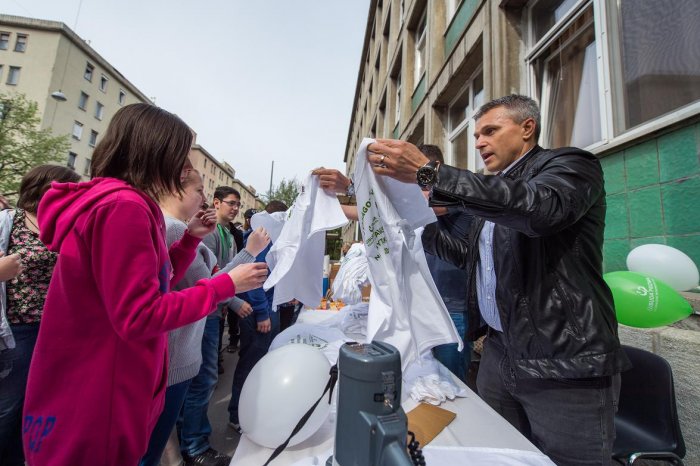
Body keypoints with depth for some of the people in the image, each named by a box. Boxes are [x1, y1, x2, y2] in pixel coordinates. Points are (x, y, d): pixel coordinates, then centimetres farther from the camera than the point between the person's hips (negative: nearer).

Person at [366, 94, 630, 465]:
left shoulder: (570, 164, -5)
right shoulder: (495, 190, 17)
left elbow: (537, 207, -30)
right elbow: (472, 256, 21)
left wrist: (428, 172, -32)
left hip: (564, 360, -7)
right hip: (499, 351, 7)